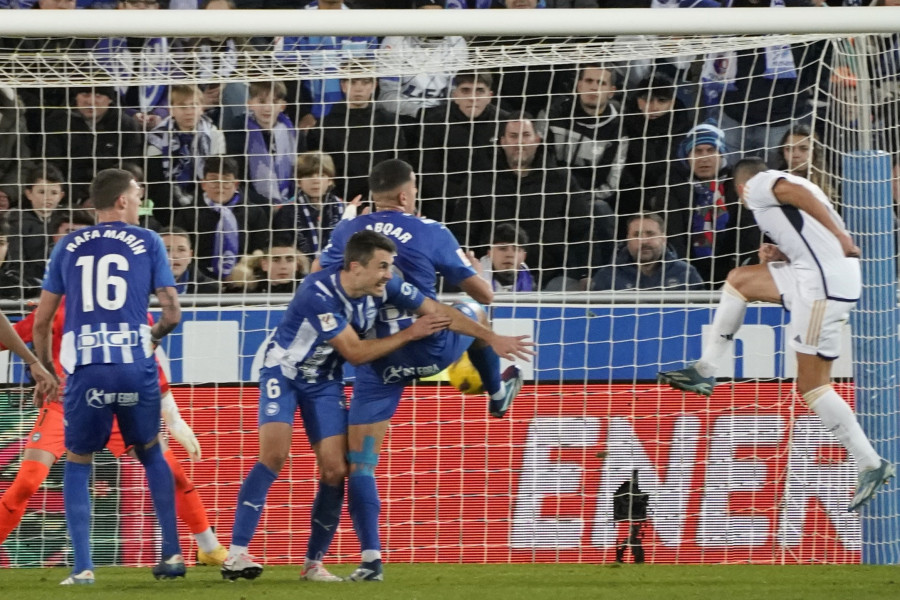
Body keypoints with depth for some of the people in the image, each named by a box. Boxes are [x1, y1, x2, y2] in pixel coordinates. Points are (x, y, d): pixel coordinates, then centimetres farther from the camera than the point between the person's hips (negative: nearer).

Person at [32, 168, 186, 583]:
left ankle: (82, 567, 3)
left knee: (77, 464, 14)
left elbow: (41, 320, 10)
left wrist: (44, 367, 25)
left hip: (84, 369, 0)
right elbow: (172, 312, 5)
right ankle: (172, 553, 16)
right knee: (150, 454, 22)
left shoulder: (68, 246, 11)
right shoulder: (146, 242, 7)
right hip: (135, 366, 0)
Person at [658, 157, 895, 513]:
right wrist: (782, 255, 14)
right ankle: (705, 371, 23)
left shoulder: (757, 184, 5)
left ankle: (871, 466, -6)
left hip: (823, 283, -9)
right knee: (740, 279, 22)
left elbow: (794, 191, -17)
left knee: (811, 385, -6)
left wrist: (839, 235, -24)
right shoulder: (782, 184, 29)